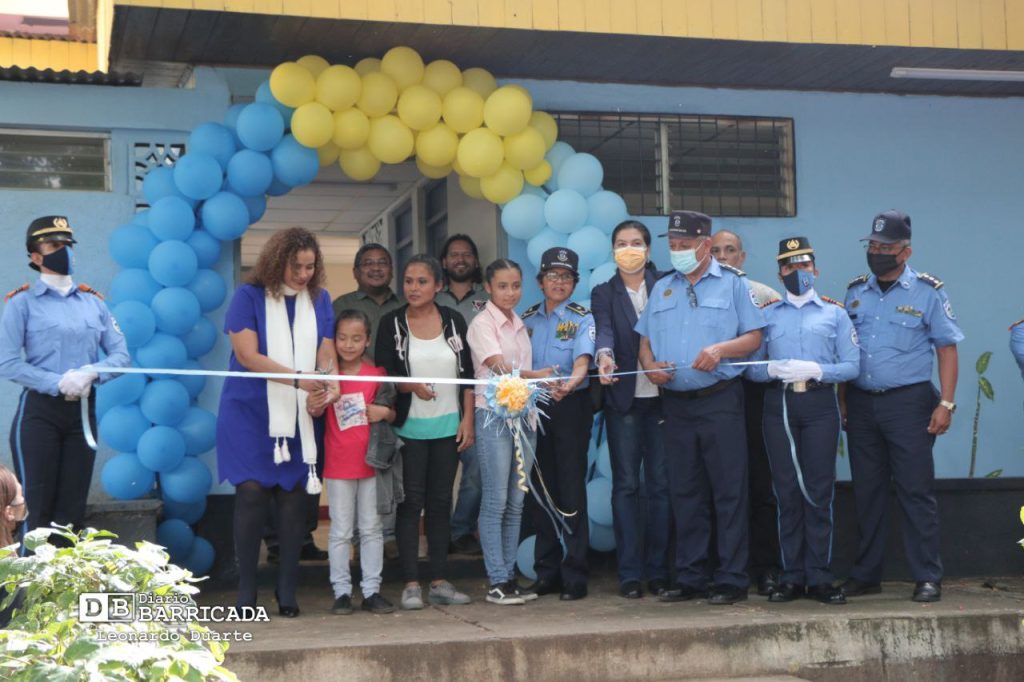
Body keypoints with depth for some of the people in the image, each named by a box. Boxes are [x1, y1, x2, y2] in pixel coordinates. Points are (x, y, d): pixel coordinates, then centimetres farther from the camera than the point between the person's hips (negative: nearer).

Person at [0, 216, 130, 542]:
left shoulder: (93, 302, 11)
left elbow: (121, 354, 5)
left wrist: (90, 374, -14)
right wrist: (58, 383, -18)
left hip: (83, 411, 4)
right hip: (40, 411, -4)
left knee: (73, 509, 9)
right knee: (37, 508, -3)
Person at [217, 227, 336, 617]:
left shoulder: (319, 300, 9)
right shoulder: (249, 296, -2)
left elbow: (325, 354, 2)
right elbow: (247, 355, -11)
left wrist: (325, 386, -20)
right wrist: (298, 378, -22)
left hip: (299, 417, 3)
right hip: (250, 413, -3)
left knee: (293, 497, 0)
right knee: (252, 493, -6)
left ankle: (287, 592, 8)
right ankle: (246, 592, 3)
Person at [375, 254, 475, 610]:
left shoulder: (454, 321, 5)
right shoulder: (391, 323, 0)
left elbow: (467, 374, 5)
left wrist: (467, 420, 0)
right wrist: (411, 386, -20)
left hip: (448, 428, 2)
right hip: (409, 429, -2)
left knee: (441, 502, 7)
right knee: (411, 502, -1)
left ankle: (439, 582, 12)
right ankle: (411, 584, 3)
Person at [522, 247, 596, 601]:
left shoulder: (582, 318, -2)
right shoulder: (526, 319, 11)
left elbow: (582, 363, -18)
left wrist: (569, 384, -38)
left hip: (571, 406, -4)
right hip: (533, 407, 4)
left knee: (571, 488, -6)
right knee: (541, 488, 7)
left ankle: (574, 575, -2)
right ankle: (546, 572, 16)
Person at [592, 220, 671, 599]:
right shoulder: (603, 293, 7)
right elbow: (604, 329, -12)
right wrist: (604, 355, -30)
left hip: (662, 397, 1)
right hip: (624, 400, 0)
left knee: (661, 484, 2)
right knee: (626, 485, 1)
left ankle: (658, 569, 9)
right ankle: (629, 573, 4)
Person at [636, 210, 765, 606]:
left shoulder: (732, 284, 4)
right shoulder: (662, 289, 17)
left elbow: (753, 337, -1)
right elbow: (645, 340, 17)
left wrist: (721, 349, -18)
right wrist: (650, 365, -4)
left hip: (720, 399, -4)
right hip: (675, 402, 5)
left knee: (729, 491, -5)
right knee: (684, 493, 8)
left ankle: (731, 579, 0)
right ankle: (689, 577, 14)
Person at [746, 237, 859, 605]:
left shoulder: (834, 313, 12)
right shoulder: (766, 313, 15)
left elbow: (852, 365, 3)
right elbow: (750, 366, 7)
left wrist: (816, 370, -13)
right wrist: (774, 369, -13)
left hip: (819, 404, -1)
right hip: (778, 405, 1)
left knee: (819, 490, -4)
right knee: (786, 490, 1)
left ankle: (819, 577, 2)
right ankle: (792, 576, 7)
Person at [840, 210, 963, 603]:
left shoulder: (927, 292, -1)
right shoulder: (856, 292, 11)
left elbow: (947, 348, -2)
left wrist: (946, 403, -9)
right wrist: (841, 400, 8)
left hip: (908, 401, -4)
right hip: (861, 402, 4)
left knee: (916, 491, -5)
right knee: (866, 492, 10)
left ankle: (928, 578, 1)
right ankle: (865, 575, 18)